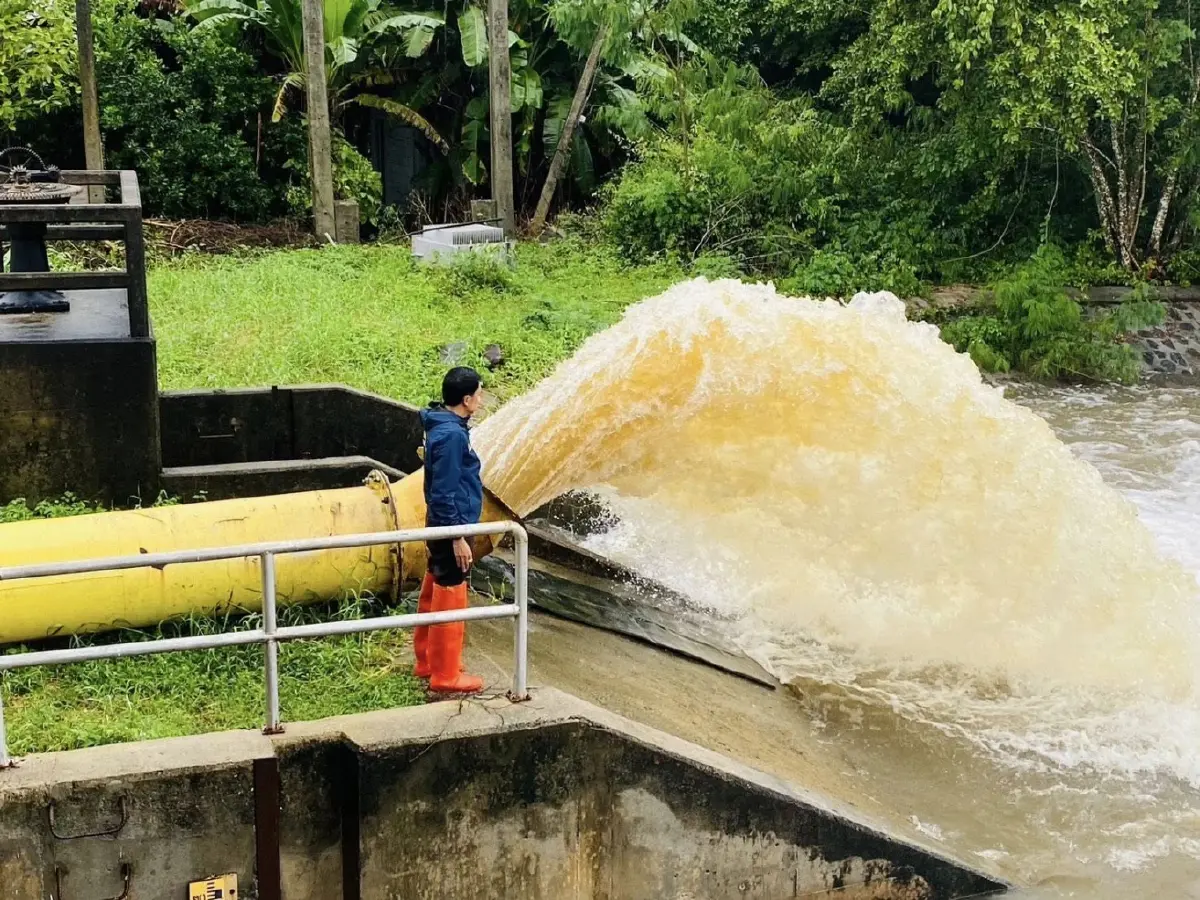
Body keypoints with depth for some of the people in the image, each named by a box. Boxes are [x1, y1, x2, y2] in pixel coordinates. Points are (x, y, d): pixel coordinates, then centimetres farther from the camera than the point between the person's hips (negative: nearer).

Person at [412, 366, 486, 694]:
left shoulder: (444, 426, 7)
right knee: (450, 599, -2)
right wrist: (458, 537, -21)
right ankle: (445, 675, 6)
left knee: (435, 593, 18)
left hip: (441, 523, 10)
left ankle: (428, 661, 30)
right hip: (451, 526, -10)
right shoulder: (451, 434, -23)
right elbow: (445, 491, -23)